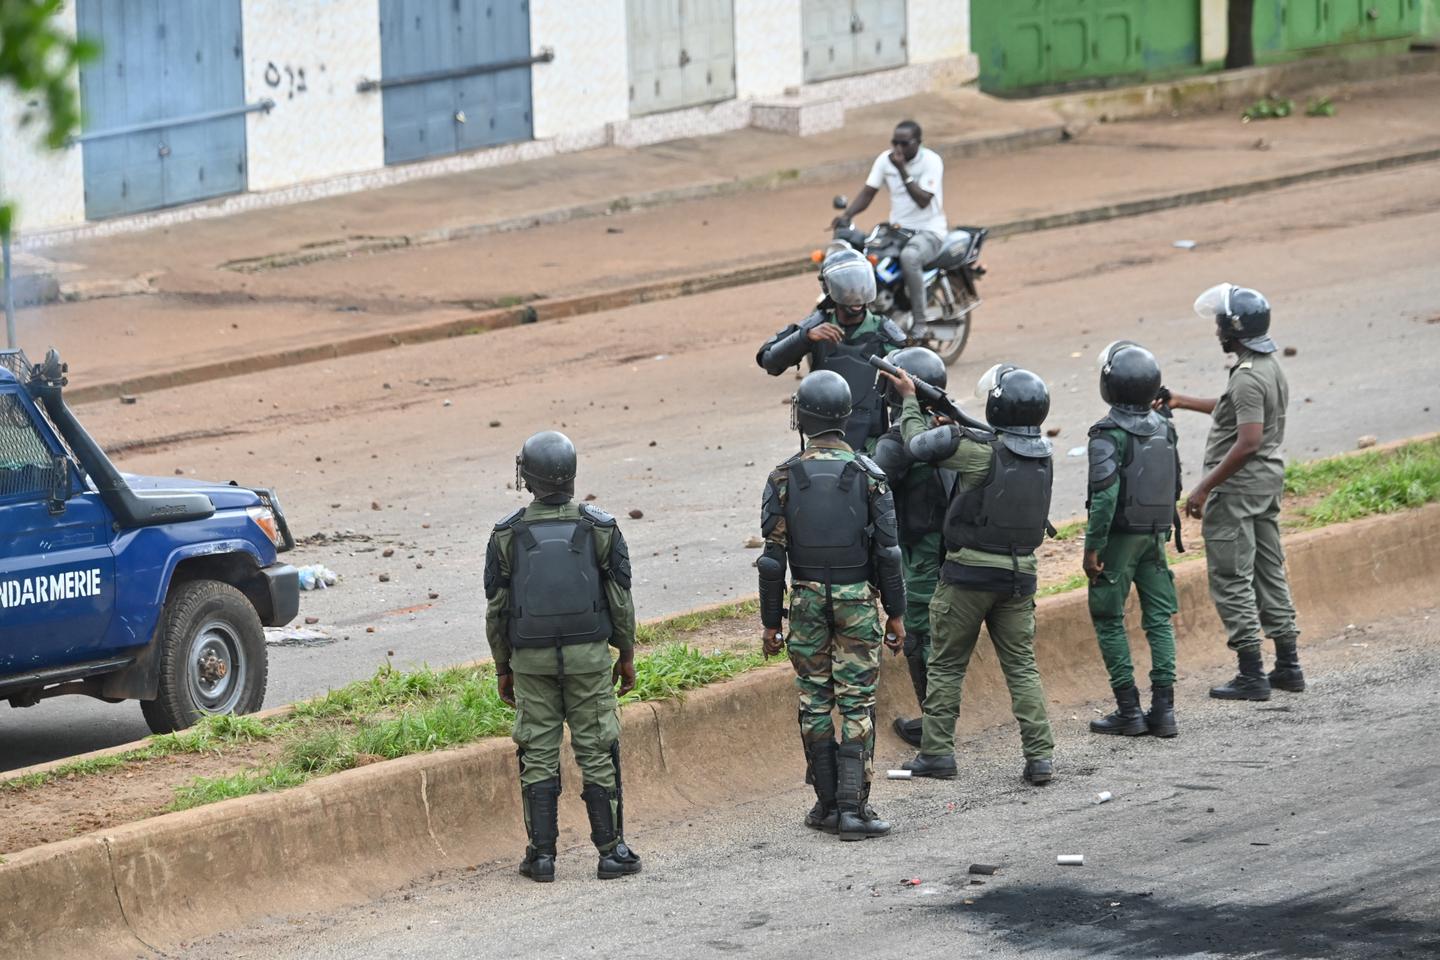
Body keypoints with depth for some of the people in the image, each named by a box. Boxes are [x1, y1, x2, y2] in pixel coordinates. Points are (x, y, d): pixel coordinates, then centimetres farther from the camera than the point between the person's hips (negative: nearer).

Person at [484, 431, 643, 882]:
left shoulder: (507, 535, -4)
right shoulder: (600, 529, -6)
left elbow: (496, 609, 0)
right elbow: (620, 599, -2)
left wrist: (502, 667, 10)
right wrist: (627, 655, 10)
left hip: (531, 659, 0)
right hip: (587, 656, 0)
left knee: (538, 756, 5)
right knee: (597, 752, 4)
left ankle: (541, 855, 4)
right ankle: (611, 850, 4)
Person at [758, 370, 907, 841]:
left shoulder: (784, 478, -5)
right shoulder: (867, 474, -6)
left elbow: (773, 557, -4)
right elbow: (887, 550, -6)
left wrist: (771, 622, 3)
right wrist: (896, 613, 2)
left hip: (806, 599, 1)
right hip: (857, 599, -1)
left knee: (815, 701, 10)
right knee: (857, 704, 0)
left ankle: (828, 803, 12)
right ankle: (853, 807, -5)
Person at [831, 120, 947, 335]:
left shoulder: (931, 161, -13)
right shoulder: (886, 159, 3)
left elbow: (923, 200, -22)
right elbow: (868, 192, 1)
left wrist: (903, 170, -28)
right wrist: (846, 215, -16)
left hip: (928, 230, -6)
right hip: (896, 229, 6)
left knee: (909, 257, -40)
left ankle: (919, 323, -30)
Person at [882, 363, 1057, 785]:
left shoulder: (981, 452, -18)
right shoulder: (1042, 457, 1)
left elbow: (919, 443, -7)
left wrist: (910, 400, 9)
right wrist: (951, 418, 19)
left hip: (970, 572, -5)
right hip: (1020, 574, 5)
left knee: (947, 664, 8)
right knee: (1021, 664, 8)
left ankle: (936, 751, 9)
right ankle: (1040, 754, 0)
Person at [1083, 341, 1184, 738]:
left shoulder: (1109, 434, -17)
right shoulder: (1164, 429, 5)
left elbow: (1106, 494, -22)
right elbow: (1174, 486, 11)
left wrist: (1092, 546, -17)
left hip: (1119, 538, -6)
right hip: (1155, 535, 6)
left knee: (1109, 621, 4)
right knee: (1159, 619, 8)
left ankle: (1129, 710, 2)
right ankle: (1163, 708, 5)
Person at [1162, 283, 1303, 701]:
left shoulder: (1247, 379, -22)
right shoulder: (1271, 368, 10)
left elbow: (1248, 442, -27)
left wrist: (1204, 488, -22)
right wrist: (1183, 401, 28)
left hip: (1238, 488, -10)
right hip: (1269, 480, 10)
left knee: (1232, 580, -3)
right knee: (1269, 573, 16)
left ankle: (1252, 675, -3)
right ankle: (1288, 666, 20)